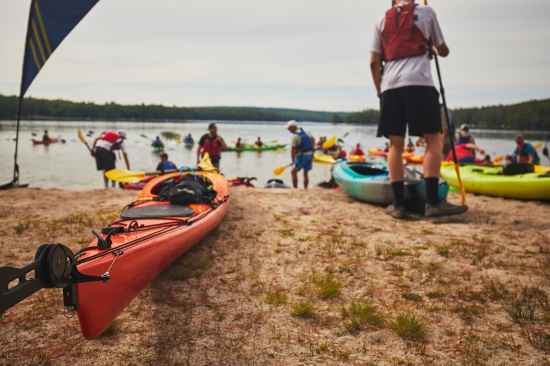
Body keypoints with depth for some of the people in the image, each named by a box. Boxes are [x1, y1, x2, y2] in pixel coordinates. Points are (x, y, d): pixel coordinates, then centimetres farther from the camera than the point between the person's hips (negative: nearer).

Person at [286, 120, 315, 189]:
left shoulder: (295, 136, -16)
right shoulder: (305, 132, 7)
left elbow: (293, 150, -14)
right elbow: (313, 139, 22)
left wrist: (293, 161, -5)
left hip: (302, 155, -8)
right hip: (310, 154, 8)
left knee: (293, 172, -1)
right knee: (306, 173, 16)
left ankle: (295, 189, -4)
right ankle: (305, 189, 18)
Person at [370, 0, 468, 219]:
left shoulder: (382, 21, 20)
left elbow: (373, 62, 11)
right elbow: (444, 51, 21)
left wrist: (379, 90, 20)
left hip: (390, 86, 3)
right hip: (419, 82, -3)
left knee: (395, 144, 3)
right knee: (433, 139, -2)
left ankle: (398, 204, 0)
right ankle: (433, 201, -11)